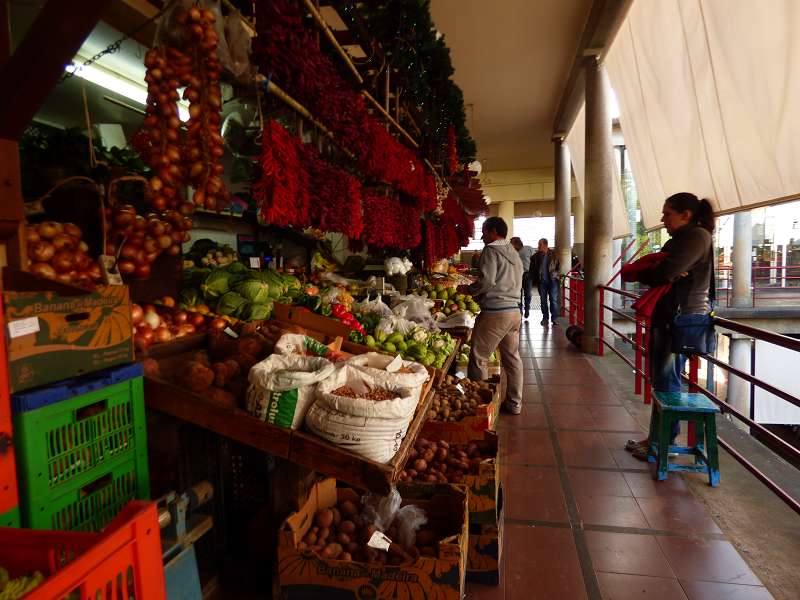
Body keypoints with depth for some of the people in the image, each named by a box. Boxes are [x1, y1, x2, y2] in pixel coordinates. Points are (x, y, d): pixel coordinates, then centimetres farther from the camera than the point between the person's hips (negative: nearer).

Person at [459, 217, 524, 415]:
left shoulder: (491, 251, -7)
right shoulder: (514, 253, 19)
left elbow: (487, 280, -20)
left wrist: (468, 290, -4)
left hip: (495, 312, -9)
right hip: (514, 311, 9)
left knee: (478, 357, 1)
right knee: (512, 358, 13)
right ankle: (514, 403, 21)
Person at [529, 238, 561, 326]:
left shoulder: (553, 255, 0)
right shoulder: (536, 256, 2)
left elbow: (559, 267, 6)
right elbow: (532, 270, 7)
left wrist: (555, 274, -10)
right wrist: (534, 280, 1)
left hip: (552, 281, -2)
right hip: (542, 282, 2)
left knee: (553, 300, -2)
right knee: (543, 300, 7)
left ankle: (554, 318, 5)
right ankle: (545, 317, 18)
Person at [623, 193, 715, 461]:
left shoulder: (698, 236, -12)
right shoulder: (679, 239, 18)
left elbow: (662, 274, -22)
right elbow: (659, 272, 11)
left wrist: (640, 273, -3)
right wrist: (650, 272, -11)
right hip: (666, 318, 9)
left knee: (667, 382, -1)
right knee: (660, 380, 13)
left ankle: (667, 442, 12)